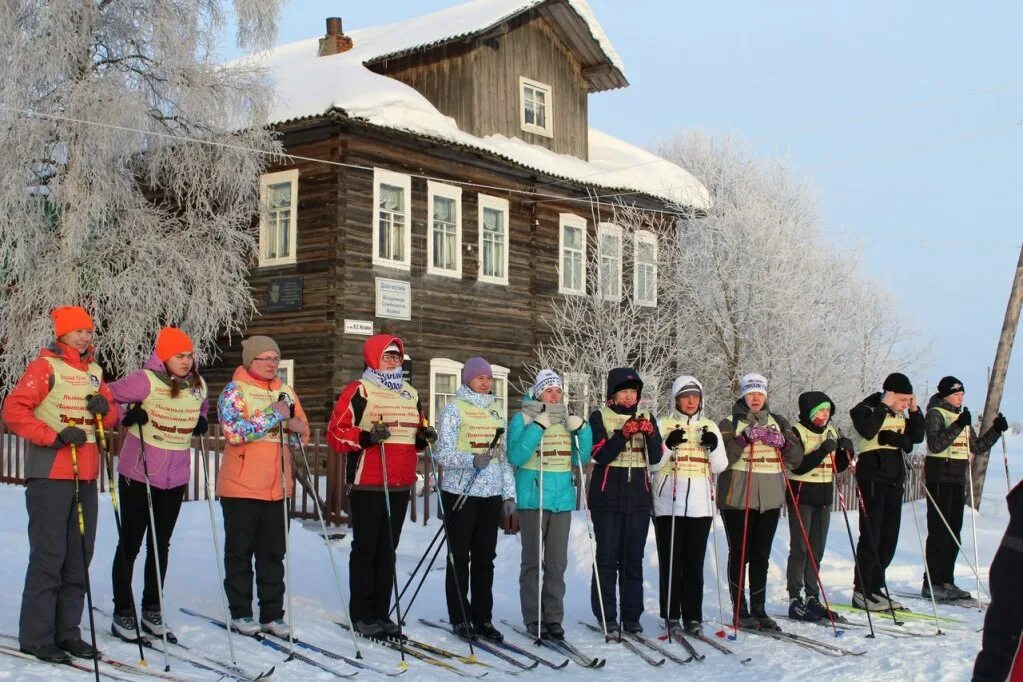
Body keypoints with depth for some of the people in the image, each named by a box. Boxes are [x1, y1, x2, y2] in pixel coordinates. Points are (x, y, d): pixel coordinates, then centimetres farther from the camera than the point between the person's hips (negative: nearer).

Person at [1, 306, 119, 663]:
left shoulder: (94, 371, 15)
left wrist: (105, 409, -5)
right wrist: (55, 436, -19)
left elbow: (111, 418, 18)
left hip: (85, 475, 7)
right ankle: (36, 636, 2)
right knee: (48, 556, -6)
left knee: (79, 557, 8)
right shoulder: (45, 366, -5)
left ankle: (67, 631, 17)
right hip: (49, 474, -7)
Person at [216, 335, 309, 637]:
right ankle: (240, 612, 14)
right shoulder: (235, 391, -5)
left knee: (273, 554, 8)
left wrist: (293, 426, -8)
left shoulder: (286, 393, 13)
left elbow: (302, 433, 16)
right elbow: (235, 431, -21)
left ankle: (272, 614, 13)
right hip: (241, 487, -5)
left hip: (276, 488, 5)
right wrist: (273, 415, -17)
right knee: (240, 552, 4)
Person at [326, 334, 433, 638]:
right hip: (367, 485, -6)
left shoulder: (410, 394, 17)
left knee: (388, 549, 10)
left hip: (400, 486, 6)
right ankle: (362, 615, 7)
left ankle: (381, 612, 16)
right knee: (366, 549, -1)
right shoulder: (359, 390, -4)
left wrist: (424, 437, 5)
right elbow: (335, 433, -10)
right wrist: (365, 437, -24)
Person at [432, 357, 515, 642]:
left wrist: (509, 493, 12)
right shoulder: (454, 409, -2)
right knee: (460, 557, 1)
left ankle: (483, 618, 13)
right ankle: (460, 619, 8)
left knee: (485, 557, 7)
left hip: (491, 494, 5)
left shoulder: (495, 413, 15)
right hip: (461, 492, -5)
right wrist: (472, 460, -27)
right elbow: (443, 453, -11)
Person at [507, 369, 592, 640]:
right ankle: (533, 618, 7)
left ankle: (554, 617, 9)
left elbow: (581, 459, 12)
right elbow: (515, 456, -12)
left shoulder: (568, 420, 14)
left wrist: (581, 430, -3)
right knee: (533, 560, 0)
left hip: (562, 499, 4)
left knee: (557, 563, 4)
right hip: (532, 499, -4)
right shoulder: (522, 419, 1)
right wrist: (538, 427, -18)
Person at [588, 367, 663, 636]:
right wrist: (623, 434, -23)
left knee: (634, 558, 5)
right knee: (607, 556, -3)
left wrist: (650, 434, -18)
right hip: (607, 497, -3)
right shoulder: (600, 417, 0)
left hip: (638, 498, 3)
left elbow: (655, 458, 0)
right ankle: (607, 617, 2)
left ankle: (632, 616, 11)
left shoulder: (646, 417, 9)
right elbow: (601, 455, -11)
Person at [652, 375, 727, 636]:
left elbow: (720, 467, 10)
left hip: (700, 504, 2)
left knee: (694, 562, 1)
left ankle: (693, 616, 7)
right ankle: (671, 615, 7)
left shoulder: (709, 427, 13)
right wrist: (669, 445, -17)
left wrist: (713, 446, -8)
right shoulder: (663, 425, 5)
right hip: (668, 503, -2)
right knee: (671, 561, -1)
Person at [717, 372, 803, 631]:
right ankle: (740, 611, 6)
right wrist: (745, 439, -21)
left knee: (761, 556, 7)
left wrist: (782, 441, -9)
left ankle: (759, 609, 13)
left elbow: (796, 459, 9)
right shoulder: (730, 423, 2)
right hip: (738, 498, -3)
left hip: (770, 499, 4)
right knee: (739, 555, -1)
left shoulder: (778, 423, 14)